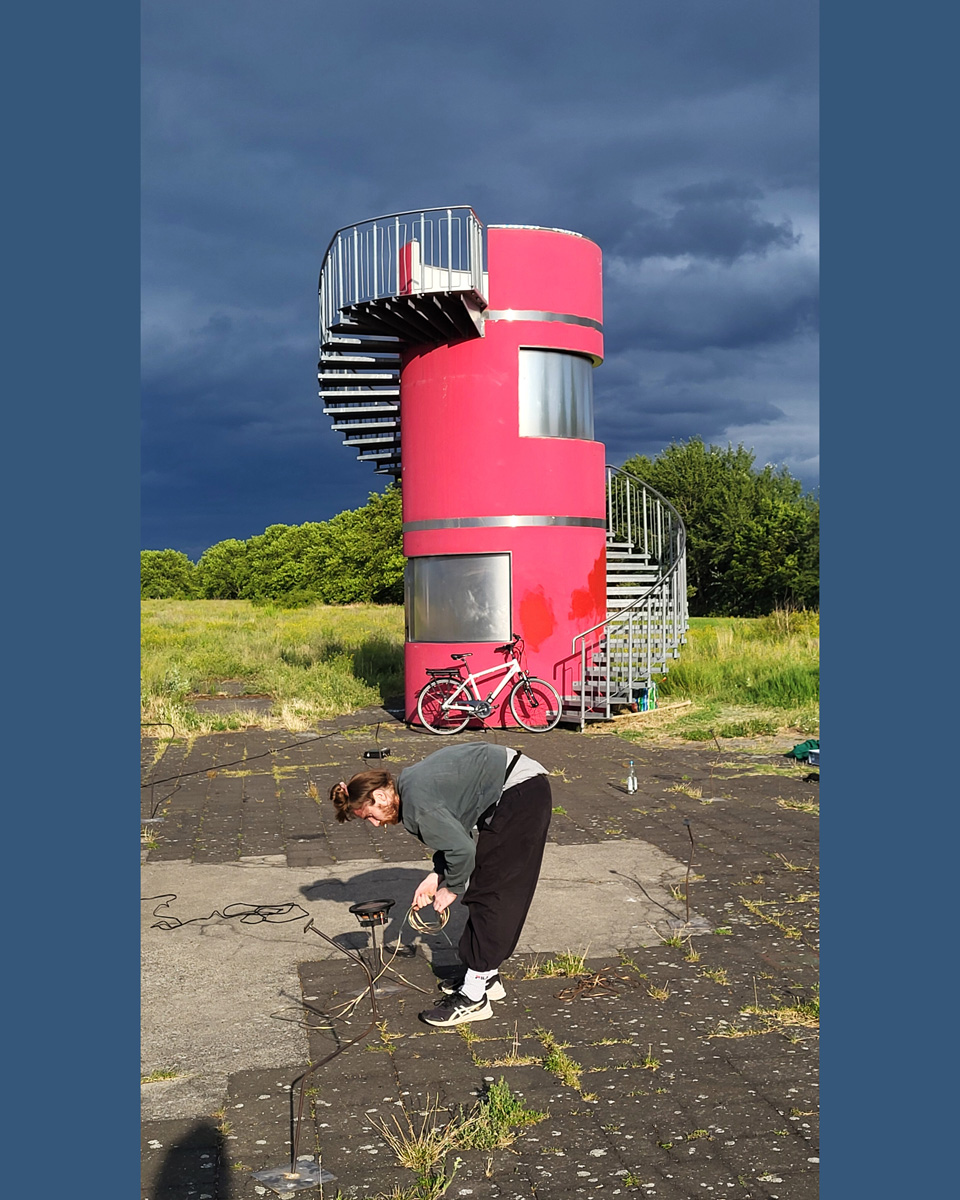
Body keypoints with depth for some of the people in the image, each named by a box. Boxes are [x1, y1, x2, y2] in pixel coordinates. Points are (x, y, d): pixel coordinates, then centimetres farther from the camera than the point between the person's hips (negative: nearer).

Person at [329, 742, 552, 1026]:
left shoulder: (416, 801, -19)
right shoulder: (410, 785, 10)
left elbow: (462, 849, -20)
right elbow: (455, 831, 16)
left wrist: (451, 888, -3)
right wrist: (436, 876, 6)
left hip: (521, 795, -10)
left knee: (487, 895, -6)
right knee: (489, 894, 16)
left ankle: (473, 997, -2)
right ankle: (486, 976, 27)